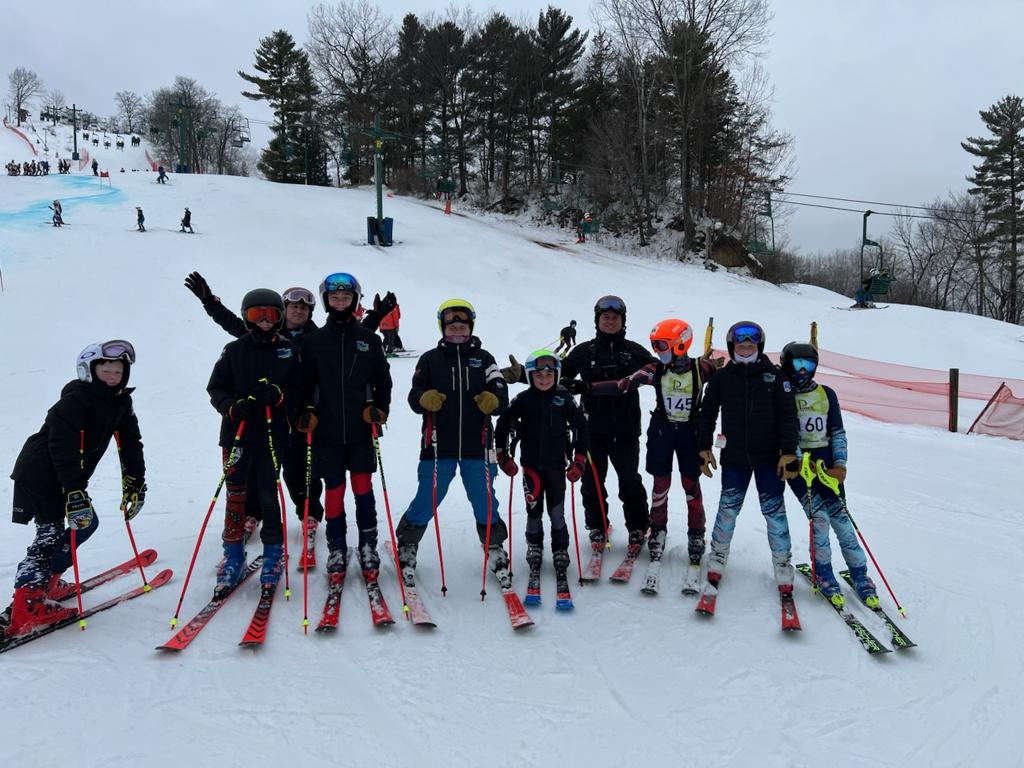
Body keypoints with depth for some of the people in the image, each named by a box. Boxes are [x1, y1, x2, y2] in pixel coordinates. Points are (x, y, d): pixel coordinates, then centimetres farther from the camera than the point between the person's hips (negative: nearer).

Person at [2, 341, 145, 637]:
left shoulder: (121, 401, 3)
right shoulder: (75, 399, -22)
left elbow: (131, 444, 7)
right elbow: (63, 449, -29)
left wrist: (135, 484, 3)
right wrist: (75, 493, -34)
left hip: (68, 477, 9)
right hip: (40, 474, -9)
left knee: (87, 522, 11)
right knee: (50, 532, -15)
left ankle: (46, 583, 22)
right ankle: (25, 607, -19)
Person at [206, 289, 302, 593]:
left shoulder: (289, 351, 4)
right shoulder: (234, 350, 3)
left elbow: (299, 392, 4)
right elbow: (216, 388, 5)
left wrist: (278, 395, -16)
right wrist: (232, 407, -13)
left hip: (273, 434, 0)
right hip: (237, 433, 1)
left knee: (268, 494, 4)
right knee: (236, 494, 5)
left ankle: (273, 553, 20)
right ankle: (233, 557, 15)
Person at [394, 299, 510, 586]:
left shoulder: (483, 358, 10)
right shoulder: (430, 359, 8)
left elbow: (501, 397, 2)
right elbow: (414, 398, 1)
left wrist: (493, 400, -21)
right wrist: (424, 398, -21)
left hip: (477, 445, 1)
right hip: (438, 445, -1)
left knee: (485, 503, 6)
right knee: (426, 501, 3)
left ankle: (495, 548, 27)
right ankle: (406, 547, 25)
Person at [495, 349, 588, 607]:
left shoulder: (564, 398, 0)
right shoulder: (523, 400, -1)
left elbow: (581, 426, 6)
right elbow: (502, 425, 6)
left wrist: (579, 460, 3)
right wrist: (504, 457, 4)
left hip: (556, 465, 0)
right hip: (531, 465, 0)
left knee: (557, 514, 1)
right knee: (534, 512, 4)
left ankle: (561, 560, 9)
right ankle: (534, 558, 16)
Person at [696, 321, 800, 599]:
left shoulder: (774, 376, -1)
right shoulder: (721, 378, 2)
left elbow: (788, 415, -2)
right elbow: (708, 414, 10)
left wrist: (789, 451, -7)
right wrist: (704, 447, 7)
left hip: (769, 458, -1)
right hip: (734, 457, 1)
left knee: (774, 510, 4)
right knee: (728, 508, 6)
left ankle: (783, 566, 15)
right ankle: (717, 561, 20)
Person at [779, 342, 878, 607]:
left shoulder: (826, 394, 9)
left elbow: (838, 433, 10)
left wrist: (840, 464, -3)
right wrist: (800, 459, -18)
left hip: (825, 462, 2)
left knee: (840, 517, -5)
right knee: (819, 517, -15)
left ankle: (859, 574, 9)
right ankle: (822, 573, 2)